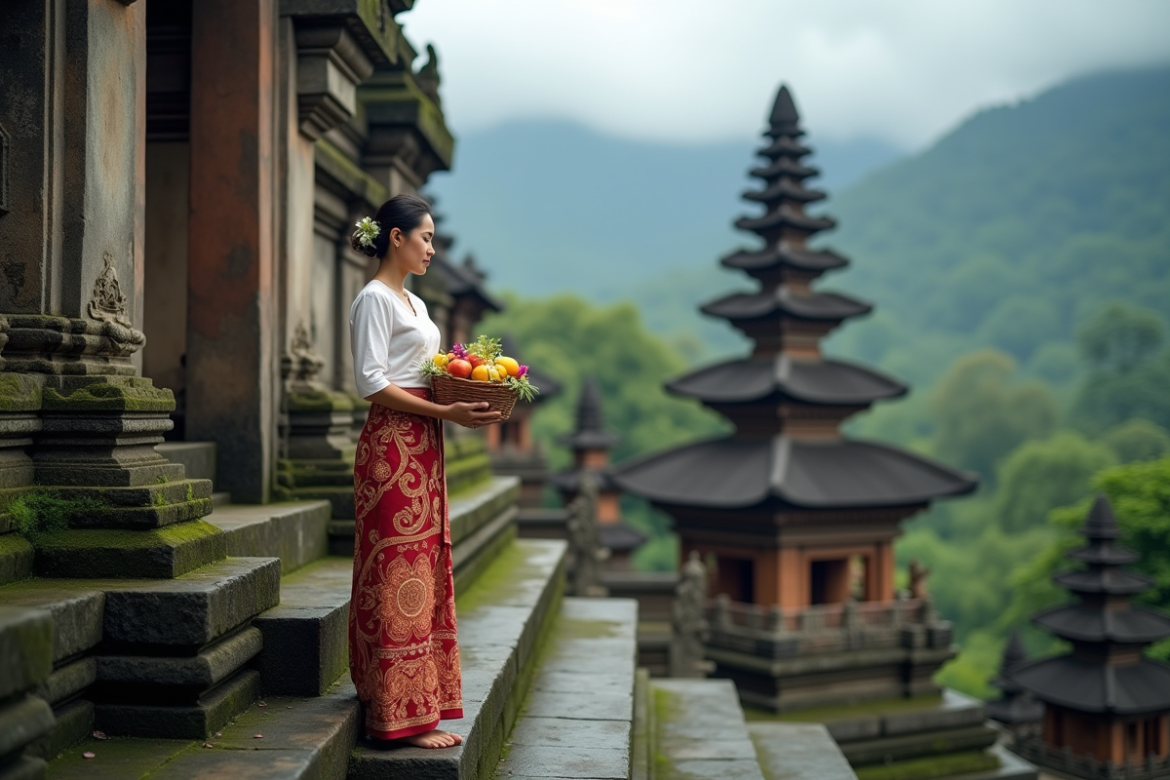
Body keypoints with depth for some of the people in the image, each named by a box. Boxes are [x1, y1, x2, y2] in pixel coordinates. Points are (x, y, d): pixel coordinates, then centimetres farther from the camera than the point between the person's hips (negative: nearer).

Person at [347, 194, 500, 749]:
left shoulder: (414, 303, 20)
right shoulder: (374, 299, -8)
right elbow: (373, 383, -16)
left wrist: (466, 399, 5)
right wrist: (445, 412, -20)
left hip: (424, 448, 10)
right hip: (393, 444, -10)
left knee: (425, 572, 10)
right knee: (400, 576, -8)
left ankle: (417, 704, 16)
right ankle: (402, 715, -3)